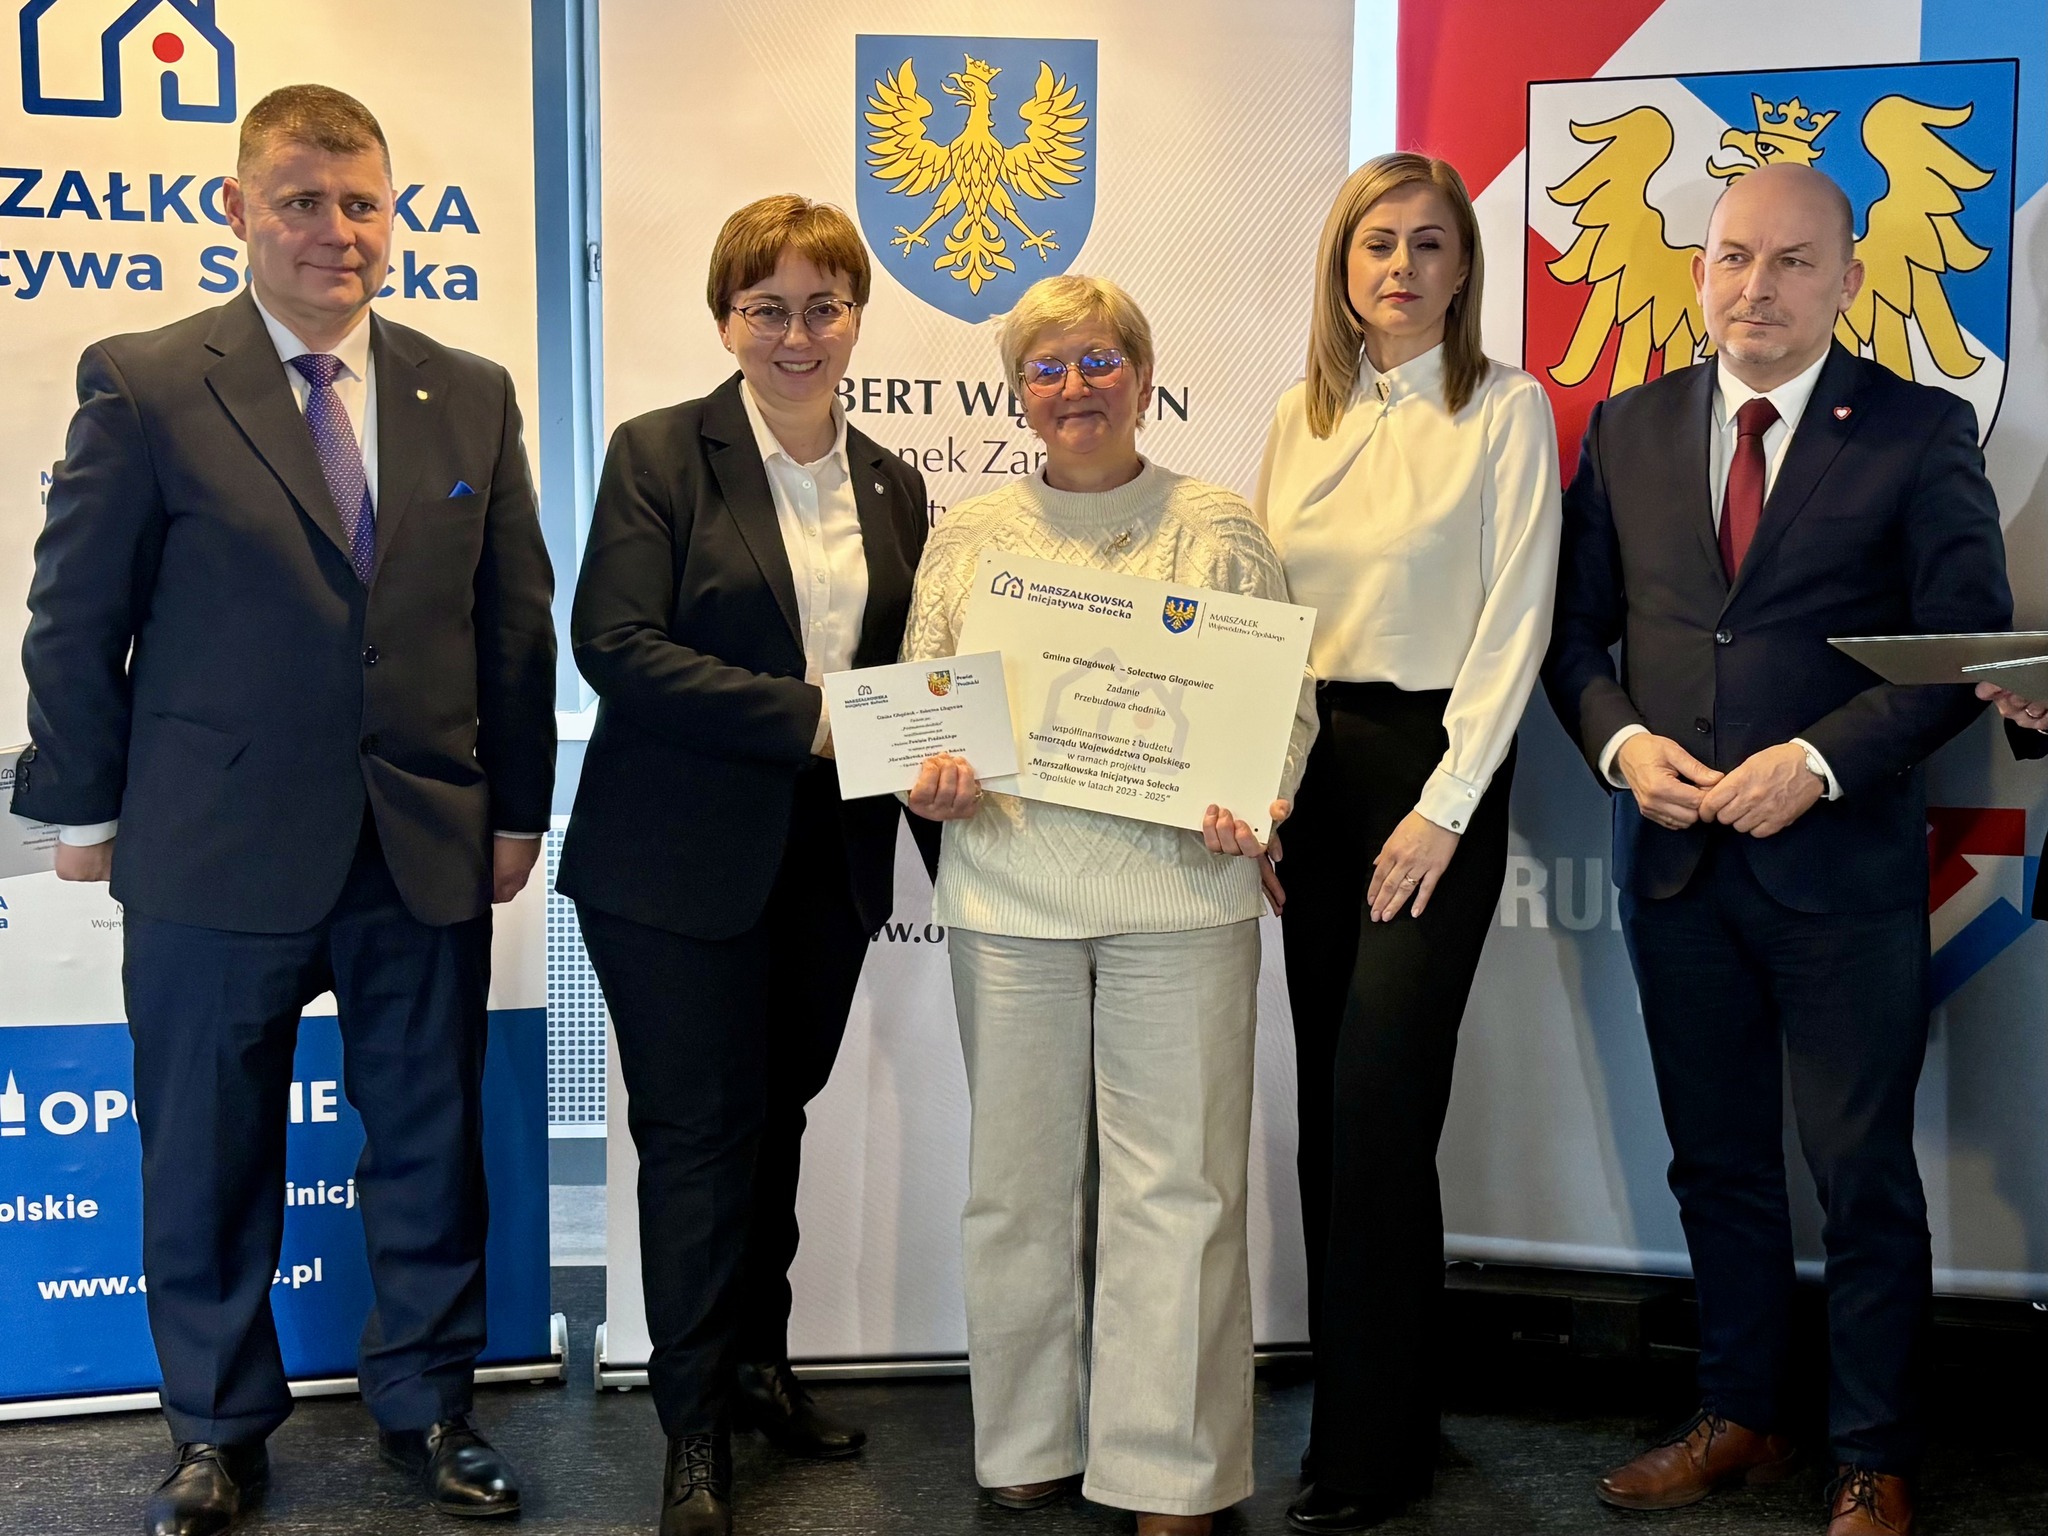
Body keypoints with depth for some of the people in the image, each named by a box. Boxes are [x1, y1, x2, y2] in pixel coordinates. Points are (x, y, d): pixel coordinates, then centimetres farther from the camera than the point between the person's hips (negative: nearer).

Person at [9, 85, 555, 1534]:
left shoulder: (471, 396, 6)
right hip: (214, 855, -2)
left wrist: (518, 807, 8)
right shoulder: (144, 386, -3)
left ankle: (428, 1405, 32)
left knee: (431, 1146, 13)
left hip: (428, 854, 3)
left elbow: (517, 622, 9)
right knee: (209, 1159, 11)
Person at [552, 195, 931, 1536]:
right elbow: (617, 644, -16)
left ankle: (758, 1363, 33)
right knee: (701, 1127, 1)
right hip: (682, 860, -5)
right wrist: (808, 717, -20)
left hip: (828, 860, 5)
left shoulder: (894, 486, 11)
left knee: (776, 1117, 16)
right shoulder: (661, 454, -5)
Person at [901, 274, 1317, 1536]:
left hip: (1179, 890, -2)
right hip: (1009, 892, 3)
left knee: (1175, 1180, 0)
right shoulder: (970, 535, 15)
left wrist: (1257, 804, -13)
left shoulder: (1218, 530, 7)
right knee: (1020, 1178, 9)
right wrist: (929, 771, -6)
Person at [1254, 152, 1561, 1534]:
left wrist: (1442, 808, -13)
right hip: (1308, 766, 5)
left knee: (1378, 1106, -7)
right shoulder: (1300, 419, 11)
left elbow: (1516, 619, -8)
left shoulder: (1506, 409, -3)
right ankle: (1348, 1397, 22)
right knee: (1327, 1098, 9)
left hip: (1435, 764, -5)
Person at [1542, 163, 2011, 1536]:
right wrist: (1623, 741, -9)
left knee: (1864, 1177, 6)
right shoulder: (1627, 430, 7)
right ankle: (1741, 1421, 33)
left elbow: (1968, 646, -8)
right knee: (1718, 1163, 16)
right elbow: (1577, 627, 9)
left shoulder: (1922, 434, -3)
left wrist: (1819, 762, -18)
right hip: (1677, 858, 4)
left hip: (1844, 863, -3)